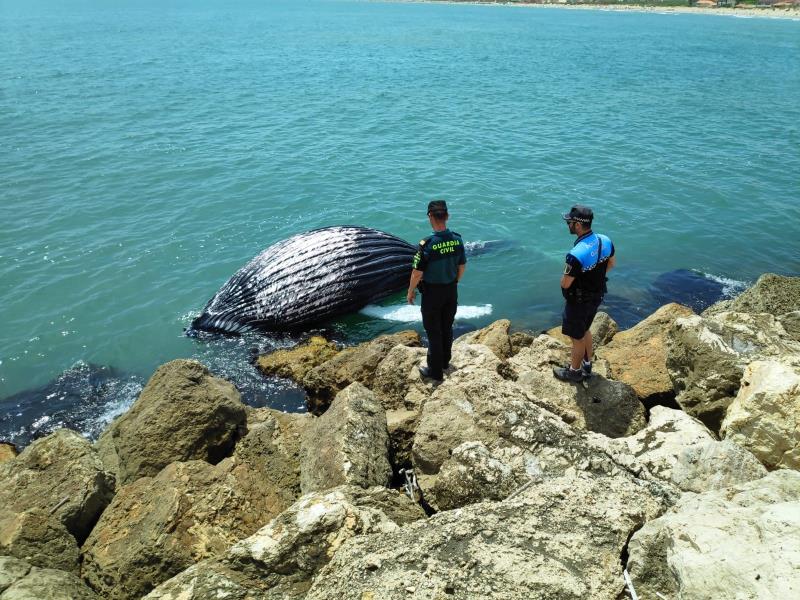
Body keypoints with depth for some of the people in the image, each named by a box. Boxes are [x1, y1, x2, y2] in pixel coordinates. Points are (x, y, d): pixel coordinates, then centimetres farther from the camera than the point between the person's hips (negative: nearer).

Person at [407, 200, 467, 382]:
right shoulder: (457, 240, -8)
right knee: (447, 327, 21)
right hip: (451, 291, 5)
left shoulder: (426, 244, -25)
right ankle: (445, 361, 39)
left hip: (432, 293, -5)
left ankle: (435, 370, 17)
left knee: (434, 331, 7)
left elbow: (417, 273, -18)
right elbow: (462, 267, 4)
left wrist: (410, 292, -1)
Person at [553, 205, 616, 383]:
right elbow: (612, 263, 7)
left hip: (579, 301, -7)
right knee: (585, 330, 29)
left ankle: (575, 371, 36)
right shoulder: (605, 241, -11)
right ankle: (587, 365, 46)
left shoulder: (576, 254, -36)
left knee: (577, 337, 15)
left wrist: (567, 273, -4)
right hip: (597, 296, 7)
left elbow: (565, 284, -25)